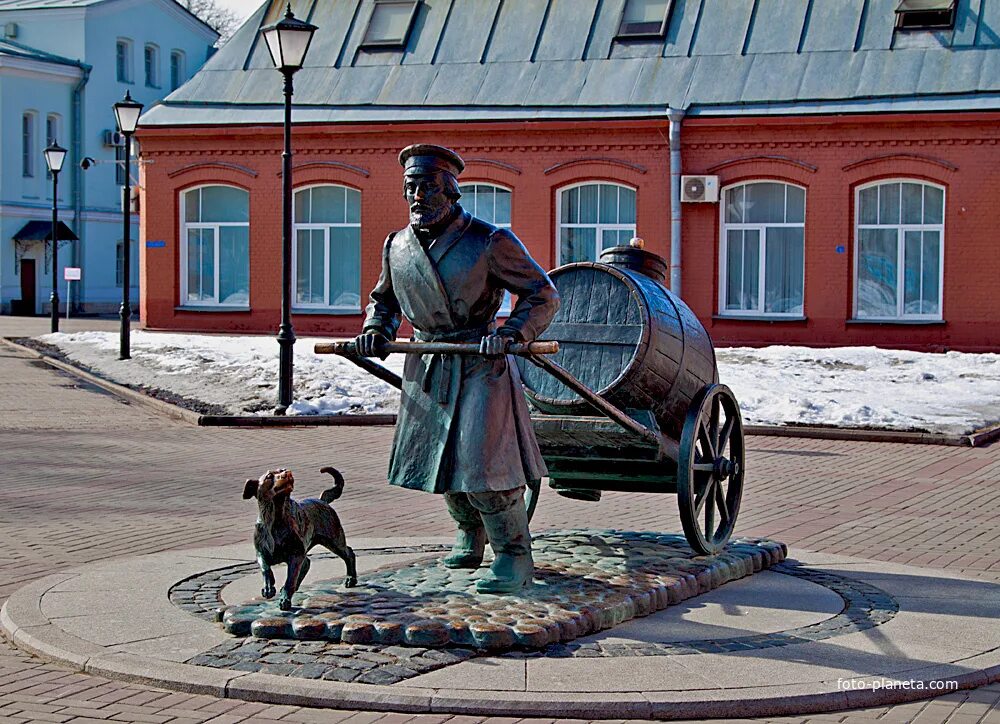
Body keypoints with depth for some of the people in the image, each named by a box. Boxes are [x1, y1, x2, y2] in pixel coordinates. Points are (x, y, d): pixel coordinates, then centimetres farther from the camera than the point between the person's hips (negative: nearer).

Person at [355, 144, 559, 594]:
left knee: (483, 460, -13)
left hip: (481, 366, -6)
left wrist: (510, 334, -25)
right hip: (426, 370, 6)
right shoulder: (397, 246, 5)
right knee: (440, 456, 15)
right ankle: (470, 532, 41)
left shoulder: (488, 242, -12)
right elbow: (384, 298, 24)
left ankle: (514, 557, -1)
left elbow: (543, 295, -9)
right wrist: (376, 329, 3)